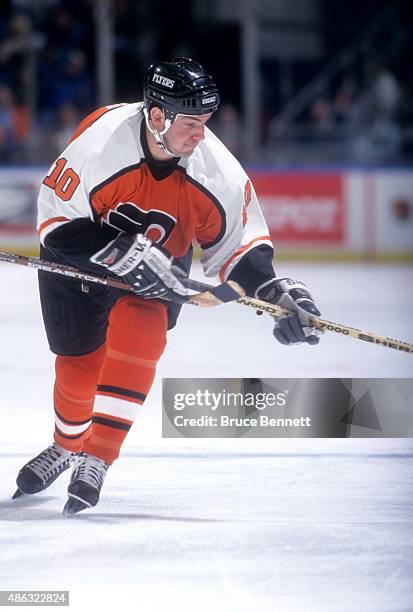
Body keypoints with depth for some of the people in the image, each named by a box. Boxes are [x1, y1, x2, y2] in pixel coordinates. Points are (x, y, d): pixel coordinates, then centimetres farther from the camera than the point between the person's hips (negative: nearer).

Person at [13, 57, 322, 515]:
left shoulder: (217, 168, -24)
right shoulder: (101, 141, -35)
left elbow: (237, 240, -9)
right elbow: (57, 223, -29)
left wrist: (273, 289, -23)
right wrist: (123, 252, -38)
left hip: (160, 260, 1)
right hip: (78, 259, -1)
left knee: (138, 333, -25)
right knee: (80, 362, 5)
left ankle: (96, 459, -18)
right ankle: (66, 445, 38)